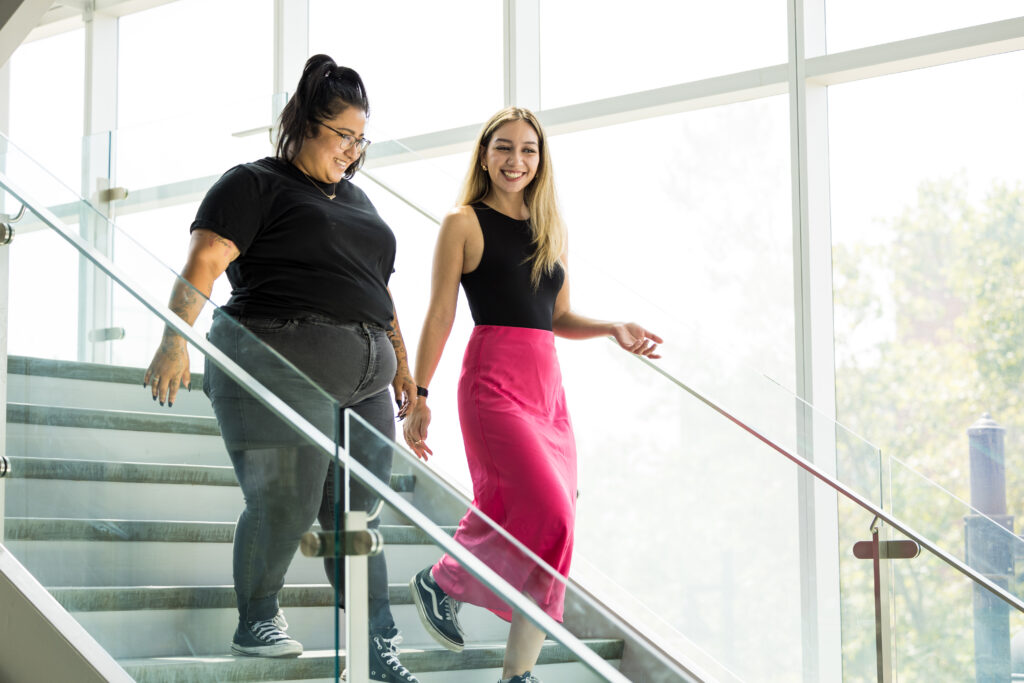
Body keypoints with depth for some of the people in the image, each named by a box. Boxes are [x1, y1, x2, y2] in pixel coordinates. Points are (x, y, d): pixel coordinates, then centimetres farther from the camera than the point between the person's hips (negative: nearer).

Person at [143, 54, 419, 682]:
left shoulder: (357, 201, 25)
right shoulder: (256, 184, 1)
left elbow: (378, 291, 30)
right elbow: (204, 264, -10)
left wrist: (401, 365, 24)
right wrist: (176, 339, -22)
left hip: (363, 381, 7)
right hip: (281, 366, -7)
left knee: (356, 516, 5)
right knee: (285, 506, -9)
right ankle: (256, 622, 11)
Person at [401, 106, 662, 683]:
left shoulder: (551, 229, 18)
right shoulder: (464, 224, 2)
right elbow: (440, 315, -1)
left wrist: (615, 329, 4)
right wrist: (418, 395, -5)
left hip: (548, 387, 6)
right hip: (494, 381, -6)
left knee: (554, 529, 1)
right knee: (547, 513, -18)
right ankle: (442, 582, 6)